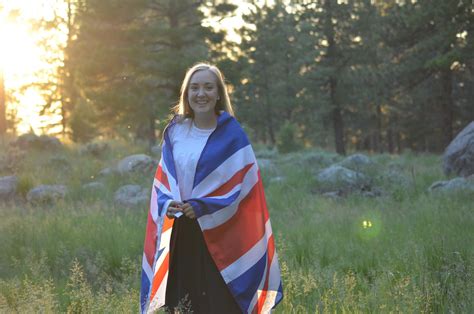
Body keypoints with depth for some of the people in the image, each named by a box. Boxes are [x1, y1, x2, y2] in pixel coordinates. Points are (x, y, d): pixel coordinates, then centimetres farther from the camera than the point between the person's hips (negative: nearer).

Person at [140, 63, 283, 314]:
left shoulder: (231, 133, -5)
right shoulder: (175, 131, 7)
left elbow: (243, 183, -8)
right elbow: (163, 179, 11)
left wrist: (203, 207, -16)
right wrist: (168, 203, -10)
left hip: (219, 234, -4)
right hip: (180, 233, 4)